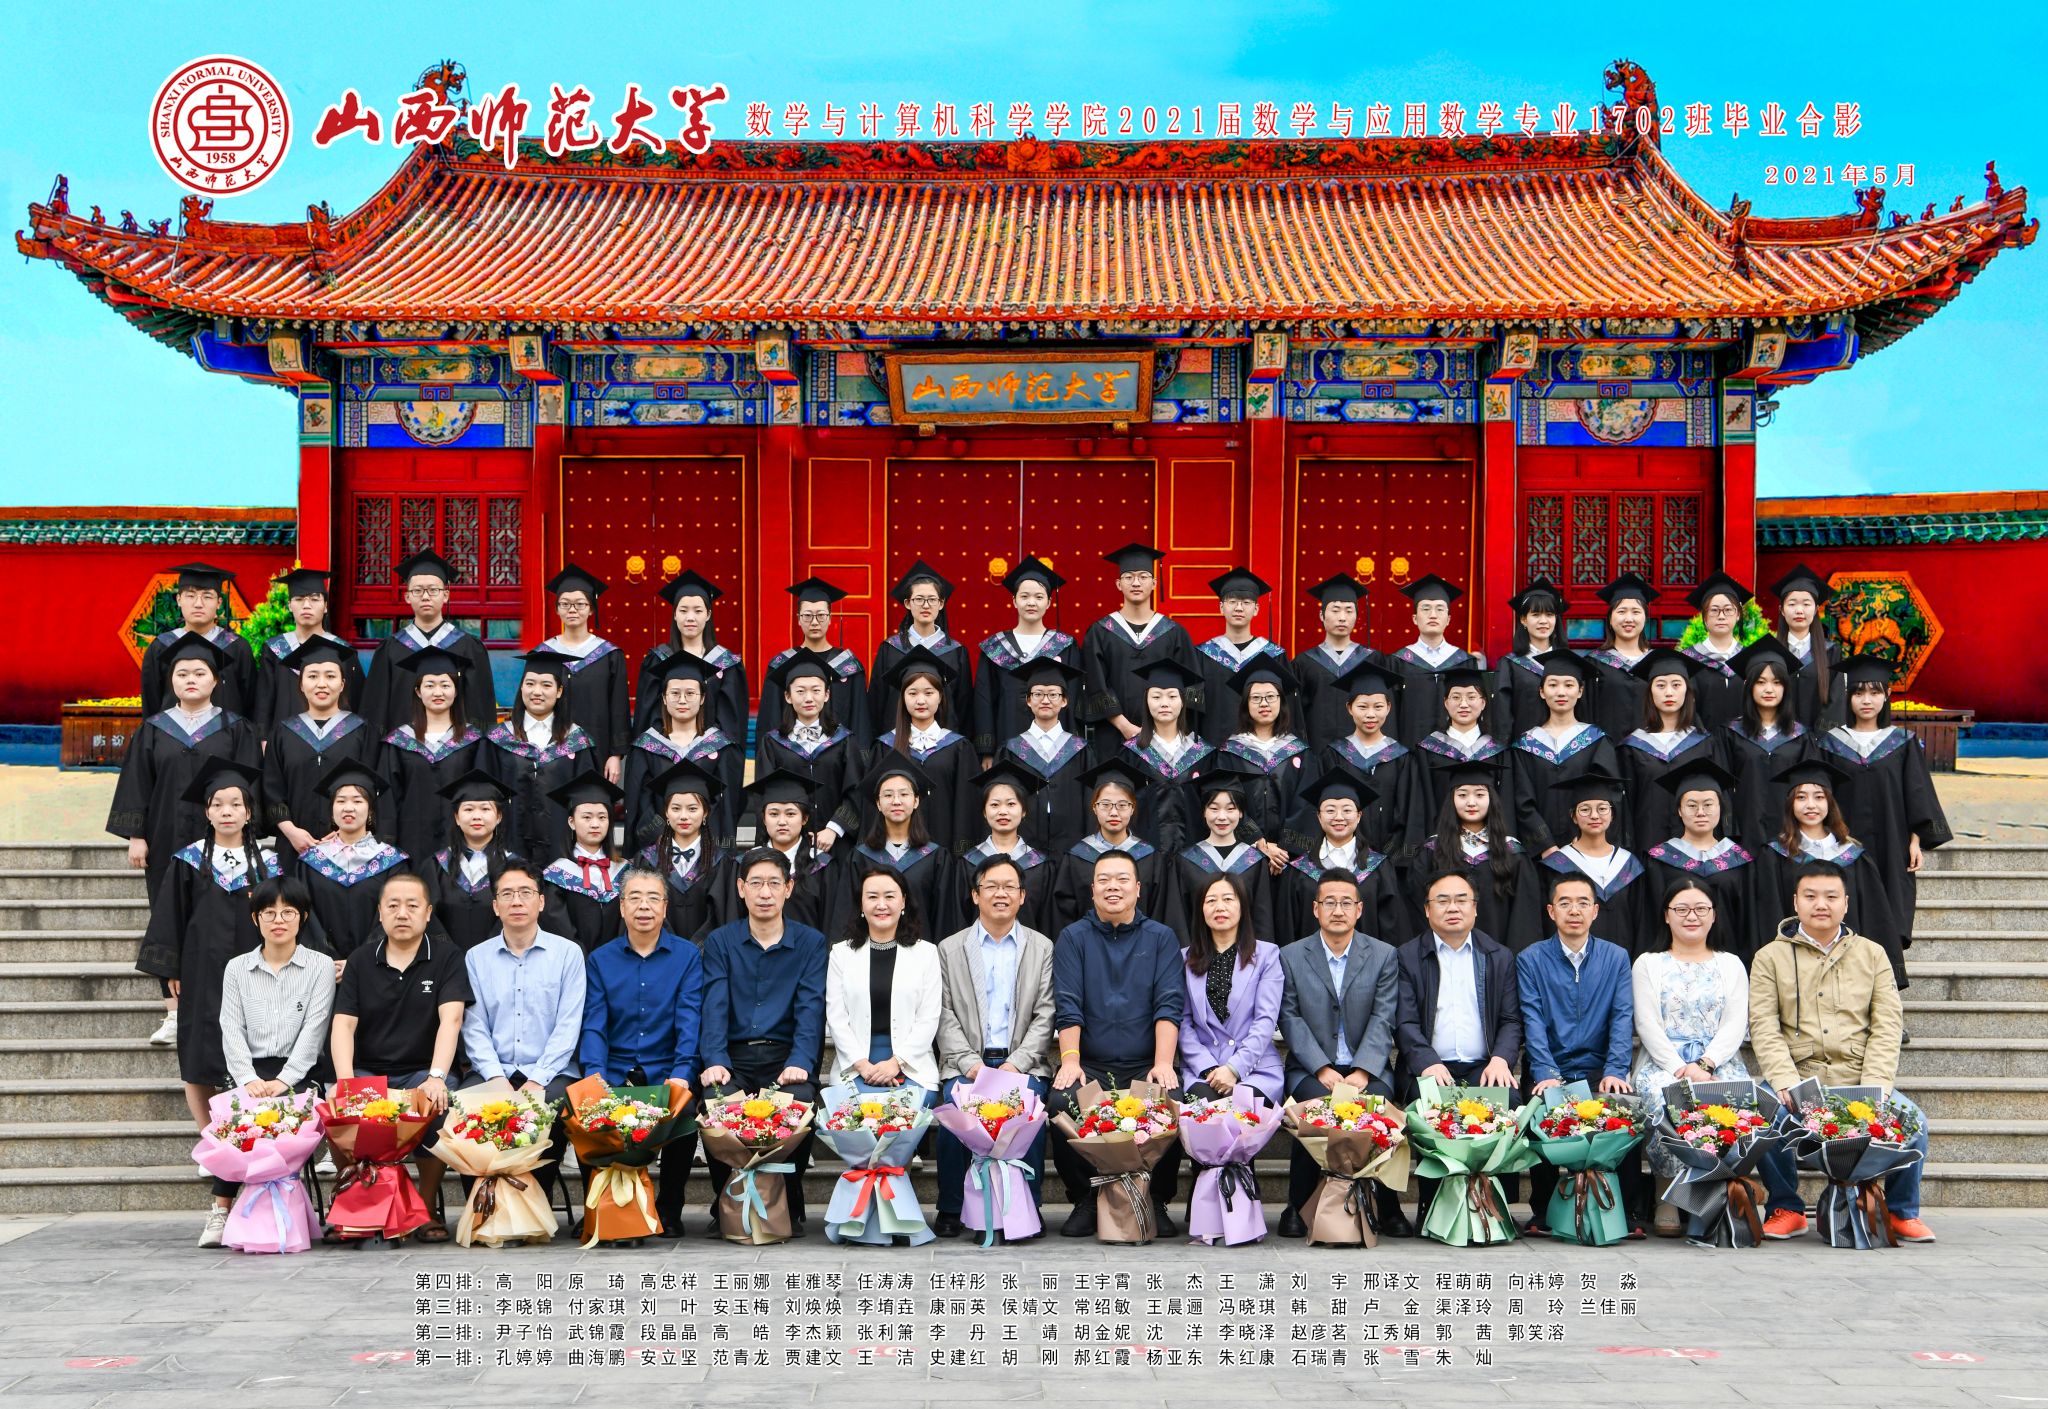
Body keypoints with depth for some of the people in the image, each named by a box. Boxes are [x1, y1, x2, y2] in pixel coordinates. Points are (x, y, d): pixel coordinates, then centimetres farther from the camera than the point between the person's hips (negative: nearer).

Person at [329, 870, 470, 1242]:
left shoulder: (447, 958, 1)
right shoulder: (360, 960, 8)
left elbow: (450, 1019, -13)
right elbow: (343, 1025, -1)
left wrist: (436, 1077, -29)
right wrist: (346, 1081, -20)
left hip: (422, 1072, -2)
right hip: (367, 1071, 2)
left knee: (437, 1109, -34)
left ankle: (427, 1207, -12)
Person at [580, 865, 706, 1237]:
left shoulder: (687, 957, 6)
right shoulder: (599, 960, 12)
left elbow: (689, 1022, -5)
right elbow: (594, 1026, 2)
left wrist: (681, 1074, -21)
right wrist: (595, 1077, -16)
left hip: (667, 1072, -1)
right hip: (615, 1075, 1)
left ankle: (670, 1209, -8)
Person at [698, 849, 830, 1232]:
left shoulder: (810, 942, 9)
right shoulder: (720, 942, 11)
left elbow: (810, 1009, -3)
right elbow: (715, 1007, -2)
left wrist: (799, 1063, -22)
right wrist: (714, 1061, -20)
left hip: (785, 1057, -1)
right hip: (735, 1057, 1)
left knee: (800, 1100, -33)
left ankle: (790, 1207, -10)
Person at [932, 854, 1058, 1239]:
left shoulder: (1042, 948, 13)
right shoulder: (950, 949, 13)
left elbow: (1045, 1016, 5)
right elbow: (945, 1016, 6)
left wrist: (1016, 1064, -9)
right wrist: (970, 1063, -9)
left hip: (1023, 1063, 0)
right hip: (967, 1062, 0)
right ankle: (950, 1211, -14)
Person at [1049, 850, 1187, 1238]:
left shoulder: (1160, 938, 10)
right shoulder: (1073, 938, 10)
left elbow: (1170, 1005, 0)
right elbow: (1067, 1006, 0)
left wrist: (1163, 1064, -14)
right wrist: (1070, 1060, -16)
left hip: (1144, 1065, 0)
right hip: (1090, 1064, 0)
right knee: (1062, 1103, -30)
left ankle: (1157, 1201, -7)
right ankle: (1085, 1201, -8)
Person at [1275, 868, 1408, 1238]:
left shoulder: (1384, 955, 7)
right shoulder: (1291, 956, 6)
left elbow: (1383, 1020, -2)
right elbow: (1291, 1019, -1)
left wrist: (1362, 1071, -16)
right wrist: (1323, 1069, -15)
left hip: (1367, 1068, 1)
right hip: (1311, 1069, 0)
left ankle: (1388, 1208, -14)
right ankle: (1295, 1206, -15)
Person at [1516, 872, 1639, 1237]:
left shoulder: (1616, 957, 11)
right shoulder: (1531, 960, 6)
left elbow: (1623, 1018, 0)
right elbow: (1533, 1021, -5)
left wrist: (1614, 1072, -16)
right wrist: (1545, 1074, -21)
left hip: (1599, 1071, 1)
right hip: (1552, 1072, -1)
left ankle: (1628, 1211, -16)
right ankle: (1542, 1211, -15)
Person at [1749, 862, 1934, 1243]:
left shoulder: (1872, 955, 14)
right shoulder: (1770, 958, 9)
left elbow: (1887, 1028, 5)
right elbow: (1764, 1028, -1)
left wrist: (1873, 1089, -11)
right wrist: (1786, 1083, -18)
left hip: (1859, 1082, 1)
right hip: (1797, 1079, -1)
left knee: (1912, 1120, -25)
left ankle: (1902, 1212, 2)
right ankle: (1786, 1208, -5)